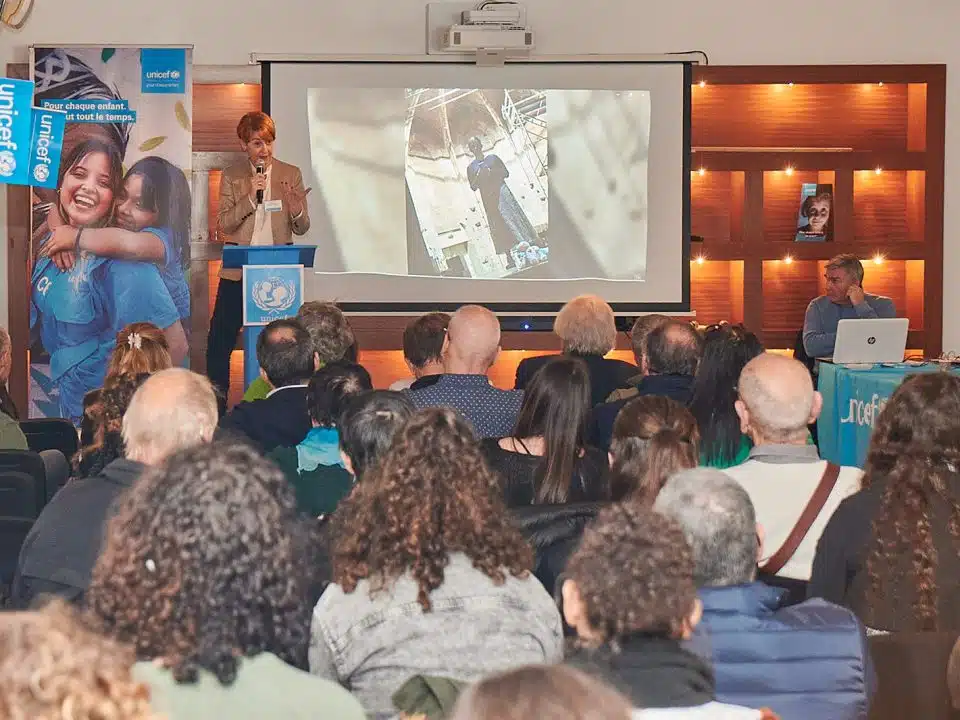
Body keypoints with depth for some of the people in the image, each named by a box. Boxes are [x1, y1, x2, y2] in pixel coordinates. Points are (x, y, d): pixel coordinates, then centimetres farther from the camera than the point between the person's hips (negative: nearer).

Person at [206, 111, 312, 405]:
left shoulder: (291, 174, 5)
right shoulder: (231, 176, 4)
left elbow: (302, 228, 4)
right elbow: (224, 225, -4)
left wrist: (296, 211, -18)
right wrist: (250, 198, -16)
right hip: (238, 269, 0)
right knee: (220, 338, -1)